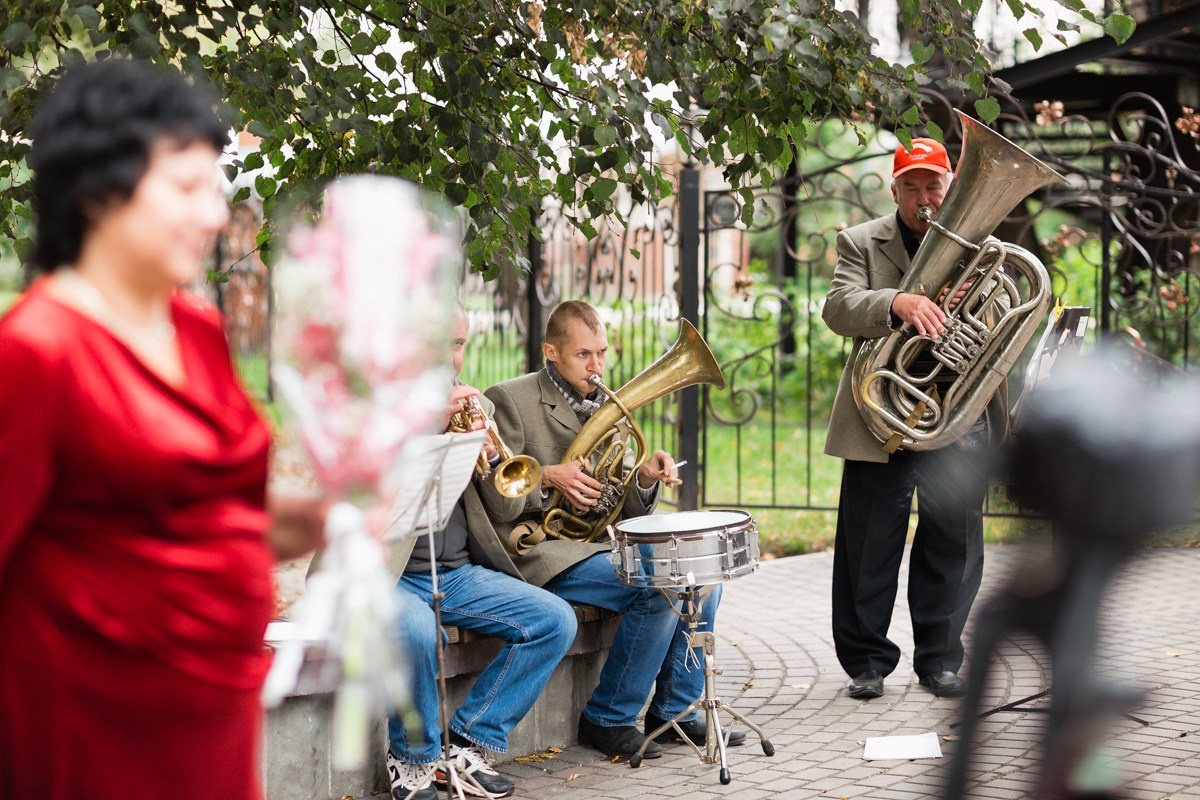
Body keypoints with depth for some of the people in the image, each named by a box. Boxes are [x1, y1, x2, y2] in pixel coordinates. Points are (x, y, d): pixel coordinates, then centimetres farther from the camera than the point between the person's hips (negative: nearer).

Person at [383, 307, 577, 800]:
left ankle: (466, 745, -3)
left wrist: (491, 451, -11)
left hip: (459, 573, 6)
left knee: (555, 620, -11)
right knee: (415, 630, -36)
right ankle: (413, 759, -10)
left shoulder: (476, 406, 14)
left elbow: (509, 503, 9)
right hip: (381, 573, -6)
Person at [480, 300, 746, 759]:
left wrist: (646, 479, -7)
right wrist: (547, 477, -25)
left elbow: (628, 510, 14)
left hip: (604, 542, 8)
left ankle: (675, 712, 6)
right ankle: (607, 720, -11)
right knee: (661, 586, -25)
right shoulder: (511, 400, -6)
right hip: (542, 552, -8)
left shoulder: (607, 407, 15)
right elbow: (497, 504, -11)